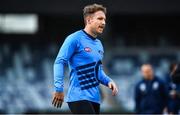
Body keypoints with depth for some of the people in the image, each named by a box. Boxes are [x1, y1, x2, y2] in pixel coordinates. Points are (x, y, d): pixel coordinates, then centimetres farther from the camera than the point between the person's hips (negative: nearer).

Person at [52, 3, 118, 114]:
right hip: (79, 97, -9)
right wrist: (59, 89, -19)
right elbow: (59, 62, -12)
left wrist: (108, 81, 7)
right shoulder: (75, 39, -8)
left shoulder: (99, 44, 17)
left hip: (95, 98, 9)